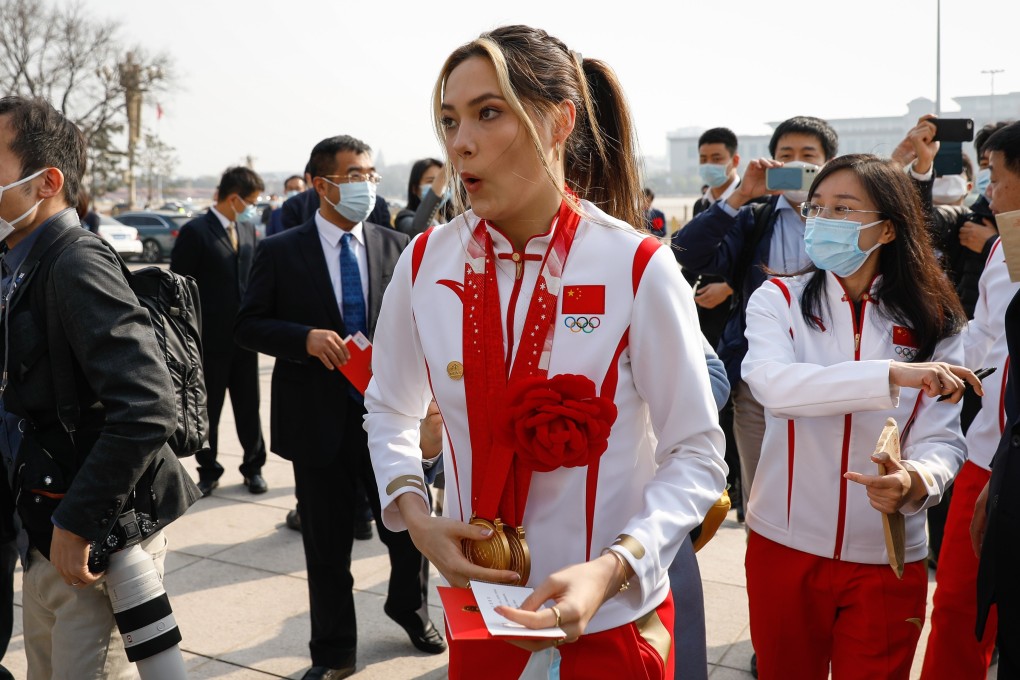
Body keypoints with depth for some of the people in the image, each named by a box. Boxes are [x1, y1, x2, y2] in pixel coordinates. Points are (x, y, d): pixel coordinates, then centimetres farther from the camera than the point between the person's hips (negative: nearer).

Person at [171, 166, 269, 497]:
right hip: (210, 339, -5)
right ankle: (208, 471, 23)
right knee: (208, 409, 9)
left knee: (249, 407, 12)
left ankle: (253, 467, 26)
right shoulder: (195, 231, -10)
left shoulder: (248, 228, 9)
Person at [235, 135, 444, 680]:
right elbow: (249, 325, -2)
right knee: (326, 548, 11)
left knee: (410, 526, 12)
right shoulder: (280, 252, -2)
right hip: (319, 420, -1)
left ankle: (409, 609, 43)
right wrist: (305, 338, -19)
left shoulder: (397, 247, 4)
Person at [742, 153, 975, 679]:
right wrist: (893, 375, -34)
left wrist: (916, 481, -30)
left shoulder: (933, 322, -1)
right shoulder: (778, 300, -5)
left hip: (887, 559, 0)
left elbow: (941, 437, -8)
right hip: (785, 548, 0)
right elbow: (772, 384, -24)